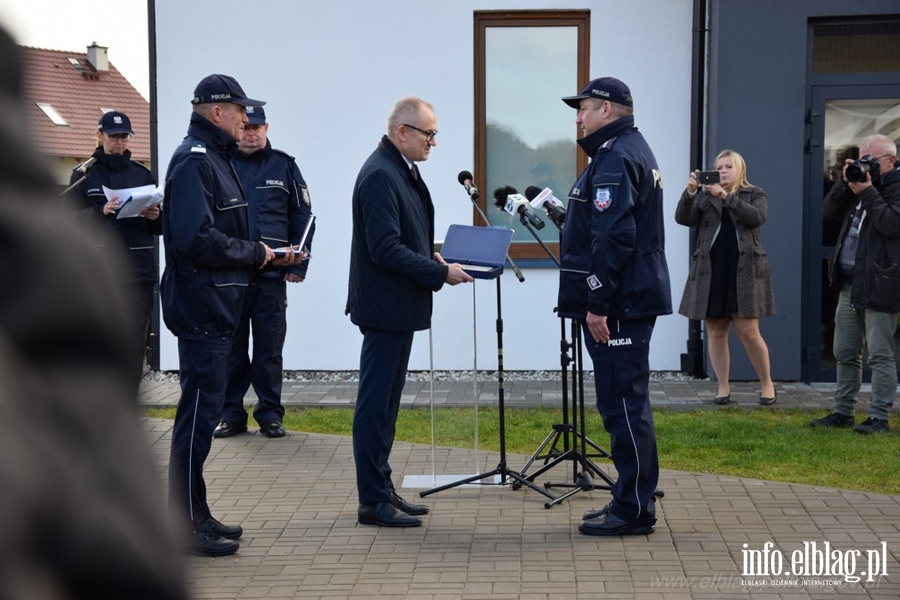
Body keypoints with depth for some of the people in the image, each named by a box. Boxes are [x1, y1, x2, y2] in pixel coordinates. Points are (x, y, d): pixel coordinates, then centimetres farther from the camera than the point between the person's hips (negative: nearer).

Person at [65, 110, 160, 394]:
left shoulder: (143, 174, 14)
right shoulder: (85, 174, 7)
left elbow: (160, 226, 13)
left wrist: (155, 217, -9)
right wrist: (102, 212, -19)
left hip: (140, 269, 2)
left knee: (135, 339, 0)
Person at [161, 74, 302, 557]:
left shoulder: (214, 158, 18)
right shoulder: (195, 161, -15)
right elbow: (196, 240, -25)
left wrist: (270, 259, 10)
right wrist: (253, 254, -13)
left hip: (215, 310, 11)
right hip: (202, 310, -11)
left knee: (204, 412, 15)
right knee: (199, 413, -6)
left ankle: (195, 516, 23)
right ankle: (186, 526, 1)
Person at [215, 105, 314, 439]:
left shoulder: (284, 166, 6)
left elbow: (302, 217, 7)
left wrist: (298, 266, -1)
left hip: (271, 275, 0)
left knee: (269, 349, 5)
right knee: (231, 348, 6)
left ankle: (270, 414, 14)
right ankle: (231, 415, 15)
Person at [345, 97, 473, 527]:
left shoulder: (403, 170, 13)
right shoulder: (380, 176, -18)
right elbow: (386, 250, -23)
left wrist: (431, 257, 8)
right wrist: (440, 272, -18)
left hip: (399, 308, 11)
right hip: (385, 308, -11)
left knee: (384, 403, 15)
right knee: (375, 405, -3)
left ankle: (381, 491, 24)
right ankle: (373, 501, 3)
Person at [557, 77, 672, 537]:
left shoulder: (616, 159, -15)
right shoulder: (634, 150, 20)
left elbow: (613, 238, -23)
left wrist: (598, 304, -22)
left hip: (618, 307, -11)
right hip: (634, 300, 11)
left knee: (624, 403, -7)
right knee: (625, 402, 14)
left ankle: (634, 510, -2)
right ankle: (631, 502, 21)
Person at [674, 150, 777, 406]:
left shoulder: (754, 194, 9)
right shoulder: (704, 195, 13)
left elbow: (757, 217, -12)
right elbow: (683, 219, -1)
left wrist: (725, 196, -19)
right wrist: (689, 192, -18)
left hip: (744, 271, -3)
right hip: (710, 272, 3)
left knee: (748, 331, -7)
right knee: (716, 332, 3)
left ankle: (767, 384, 8)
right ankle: (723, 387, 11)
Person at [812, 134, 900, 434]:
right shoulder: (862, 181, 16)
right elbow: (829, 213, 13)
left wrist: (868, 192, -18)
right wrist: (846, 182, 1)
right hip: (850, 282, 8)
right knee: (845, 352, 12)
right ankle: (843, 412, 19)